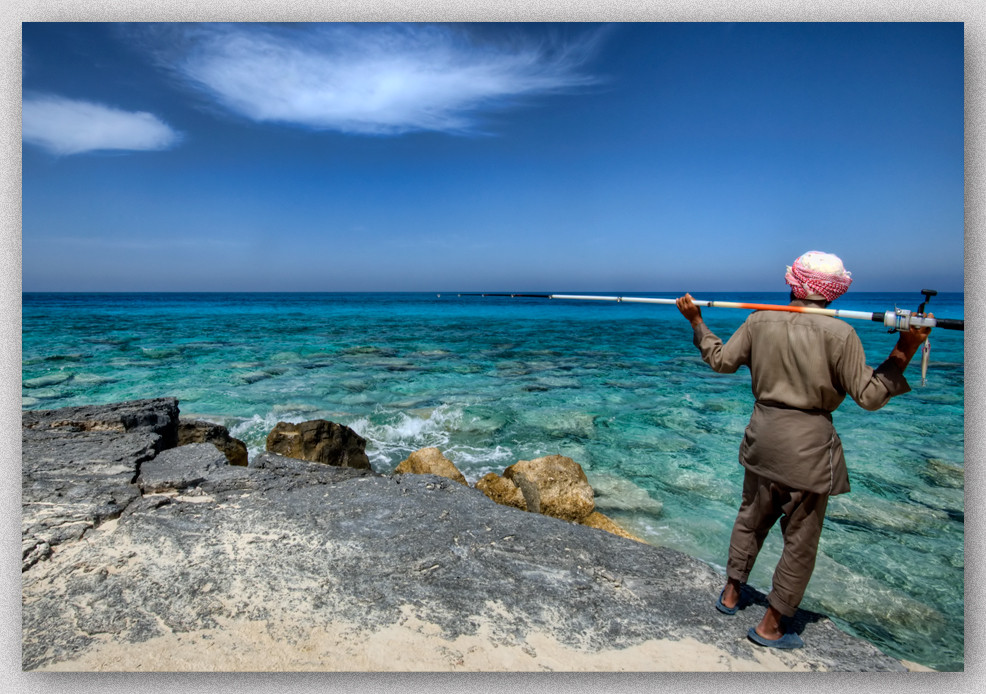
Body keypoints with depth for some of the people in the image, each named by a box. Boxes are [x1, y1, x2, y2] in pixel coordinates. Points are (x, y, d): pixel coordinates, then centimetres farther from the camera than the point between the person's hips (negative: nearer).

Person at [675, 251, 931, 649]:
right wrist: (904, 351, -12)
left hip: (764, 433, 4)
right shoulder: (838, 333, -14)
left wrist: (696, 322, 17)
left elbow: (720, 361, 8)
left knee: (751, 517, 23)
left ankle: (730, 594, 38)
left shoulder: (759, 322, -3)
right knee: (801, 538, 12)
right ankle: (770, 626, 23)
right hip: (808, 444, -4)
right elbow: (869, 396, -11)